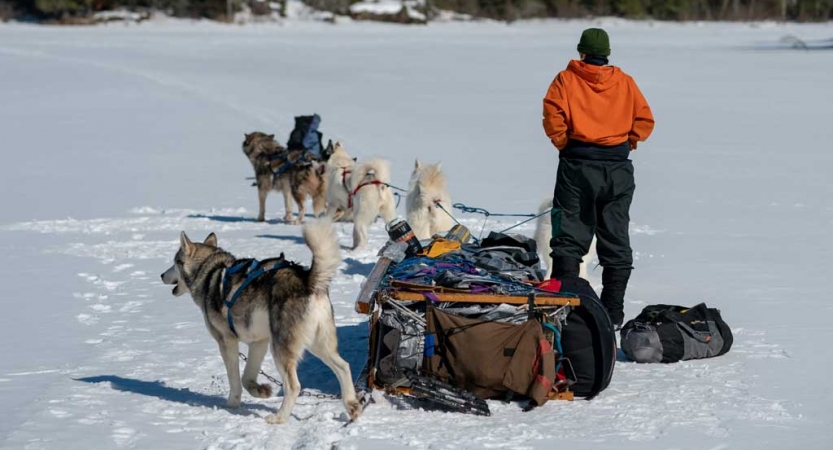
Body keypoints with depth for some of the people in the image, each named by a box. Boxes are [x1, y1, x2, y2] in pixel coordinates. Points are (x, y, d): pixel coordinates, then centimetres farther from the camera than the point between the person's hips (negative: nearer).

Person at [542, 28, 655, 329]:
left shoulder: (566, 80, -1)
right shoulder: (624, 82, 6)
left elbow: (553, 116, -12)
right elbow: (645, 120, 3)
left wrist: (563, 143, 1)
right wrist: (627, 143, 11)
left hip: (578, 165, -2)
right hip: (618, 167, 2)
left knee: (569, 238, 2)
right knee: (616, 241, 9)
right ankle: (613, 315, 10)